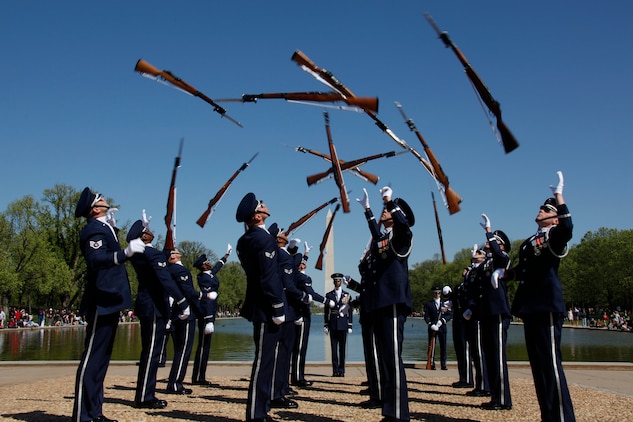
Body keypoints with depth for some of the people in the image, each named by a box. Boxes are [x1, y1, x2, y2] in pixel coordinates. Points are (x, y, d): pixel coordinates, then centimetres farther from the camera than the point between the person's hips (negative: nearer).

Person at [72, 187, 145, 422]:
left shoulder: (104, 227, 17)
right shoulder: (94, 229, -13)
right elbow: (95, 259, -30)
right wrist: (125, 253, -44)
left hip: (109, 302, 10)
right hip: (102, 303, -10)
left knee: (101, 358, 13)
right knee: (92, 358, -9)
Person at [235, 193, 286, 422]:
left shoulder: (244, 240, 12)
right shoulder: (265, 239, -16)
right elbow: (270, 278, -20)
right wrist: (278, 309, -18)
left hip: (257, 306, 9)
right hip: (266, 309, -9)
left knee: (264, 359, 15)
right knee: (264, 360, -6)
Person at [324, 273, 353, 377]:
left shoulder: (347, 295, 9)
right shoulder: (329, 295, 9)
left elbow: (350, 312, 8)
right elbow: (326, 312, 9)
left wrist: (350, 326, 2)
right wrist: (325, 325, 3)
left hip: (343, 325, 0)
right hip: (333, 325, 0)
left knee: (342, 348, 1)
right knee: (334, 348, 0)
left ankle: (341, 370, 7)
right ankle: (335, 370, 4)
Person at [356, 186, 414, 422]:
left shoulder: (402, 236, -1)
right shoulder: (380, 238, 20)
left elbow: (404, 223, -24)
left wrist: (389, 200, -21)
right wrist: (367, 209, 46)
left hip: (394, 302, -8)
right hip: (379, 304, 9)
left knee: (393, 358, -11)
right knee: (384, 359, 9)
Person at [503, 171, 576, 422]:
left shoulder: (554, 236, -3)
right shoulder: (529, 242, 21)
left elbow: (567, 227, -26)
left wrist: (559, 194, -26)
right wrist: (505, 274, 10)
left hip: (548, 306, -9)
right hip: (530, 307, 9)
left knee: (550, 361, -8)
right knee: (538, 362, 11)